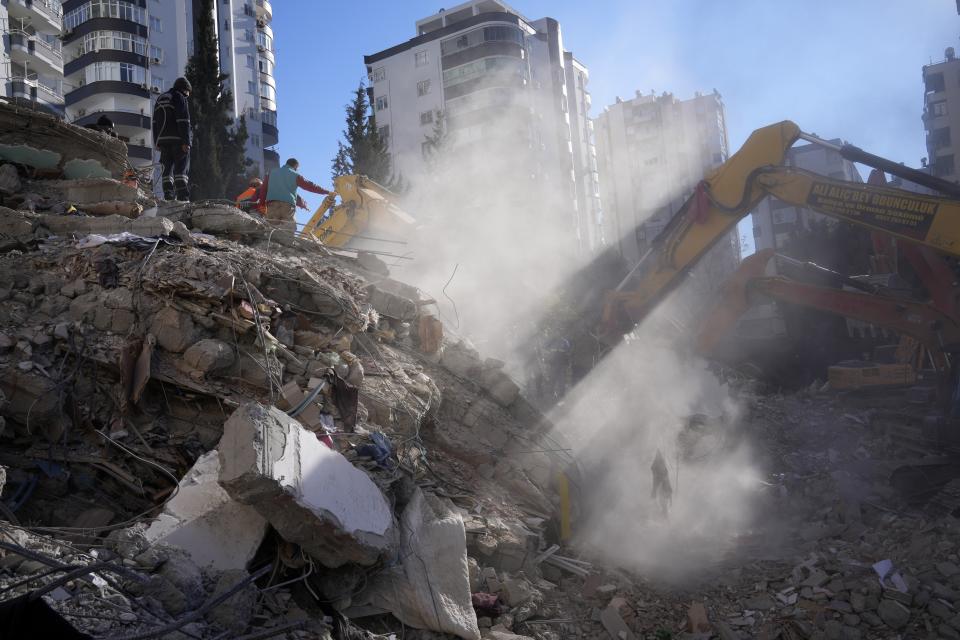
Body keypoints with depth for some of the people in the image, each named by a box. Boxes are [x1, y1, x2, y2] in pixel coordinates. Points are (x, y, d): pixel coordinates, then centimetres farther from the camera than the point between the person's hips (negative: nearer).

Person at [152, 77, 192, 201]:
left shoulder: (160, 99, 21)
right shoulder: (180, 98, -3)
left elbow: (155, 123, 19)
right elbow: (183, 121, -12)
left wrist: (157, 142, 18)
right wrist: (186, 141, -16)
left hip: (163, 140, 6)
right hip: (178, 139, -6)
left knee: (167, 169, 6)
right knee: (181, 169, -7)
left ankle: (168, 197, -2)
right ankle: (183, 198, -15)